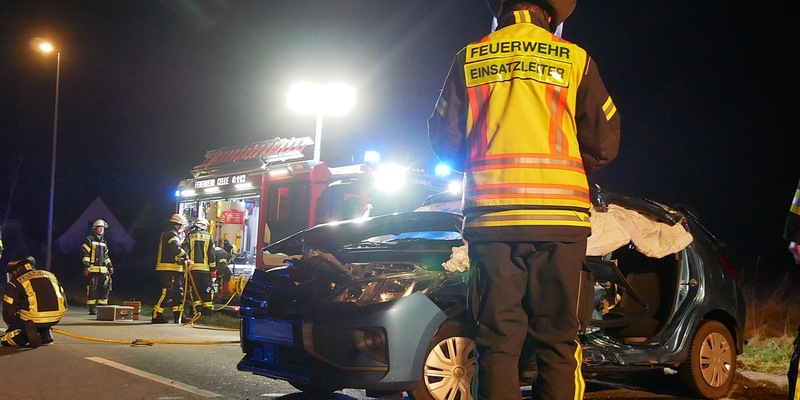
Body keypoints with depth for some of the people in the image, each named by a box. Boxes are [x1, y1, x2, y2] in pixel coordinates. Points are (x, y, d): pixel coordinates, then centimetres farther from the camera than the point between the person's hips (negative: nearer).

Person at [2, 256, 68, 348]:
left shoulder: (15, 283, 5)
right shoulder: (49, 275, 19)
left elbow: (9, 309, 6)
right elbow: (63, 299, 23)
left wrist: (12, 324, 28)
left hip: (33, 319, -5)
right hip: (56, 317, 5)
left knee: (5, 340, 13)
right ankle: (46, 335, 21)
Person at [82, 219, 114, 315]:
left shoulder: (104, 242, 22)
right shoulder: (89, 240, 0)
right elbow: (85, 254, -7)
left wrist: (110, 266, 20)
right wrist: (86, 267, -14)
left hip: (103, 270, 7)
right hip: (93, 270, -7)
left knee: (105, 288, 2)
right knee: (92, 289, -6)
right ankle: (92, 309, -2)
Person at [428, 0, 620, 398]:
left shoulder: (469, 59, 9)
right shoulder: (574, 59, 5)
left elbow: (444, 139, 10)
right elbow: (604, 143, 7)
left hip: (490, 216, 1)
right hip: (558, 216, -1)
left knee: (496, 340, 5)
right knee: (558, 340, 5)